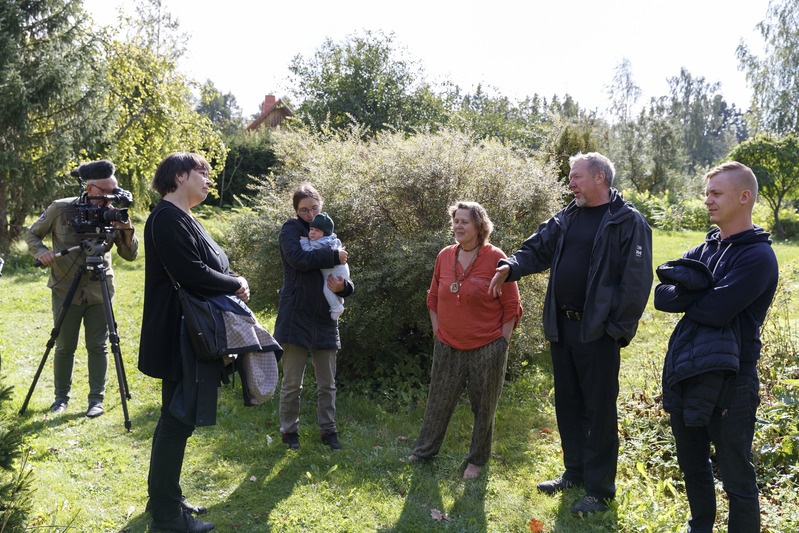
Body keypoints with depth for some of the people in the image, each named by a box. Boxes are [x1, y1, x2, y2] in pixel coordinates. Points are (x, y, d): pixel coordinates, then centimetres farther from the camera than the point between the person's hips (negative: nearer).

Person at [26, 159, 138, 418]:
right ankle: (61, 397, 26)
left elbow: (130, 255, -4)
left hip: (99, 292, 1)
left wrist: (126, 229, -22)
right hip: (66, 290, -1)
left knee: (98, 346, 5)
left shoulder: (114, 216, -5)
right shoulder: (60, 209, -9)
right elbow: (32, 234, 4)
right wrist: (41, 252, -17)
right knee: (64, 347, 10)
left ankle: (96, 399, 16)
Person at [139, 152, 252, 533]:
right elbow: (190, 273, -24)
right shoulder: (168, 217, -15)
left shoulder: (183, 218, 16)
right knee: (178, 419, -2)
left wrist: (232, 285, -3)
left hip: (191, 335, 10)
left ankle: (164, 499, 30)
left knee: (176, 417, 17)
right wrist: (237, 285, -11)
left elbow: (205, 267, 16)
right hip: (179, 335, -10)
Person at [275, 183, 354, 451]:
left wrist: (343, 286, -13)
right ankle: (289, 431, 22)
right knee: (292, 383, 6)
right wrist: (334, 255, -15)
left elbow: (347, 283, 10)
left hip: (325, 321, 4)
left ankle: (328, 430, 25)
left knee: (327, 384, 12)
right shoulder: (291, 230, 0)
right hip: (296, 317, -4)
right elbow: (298, 258, -22)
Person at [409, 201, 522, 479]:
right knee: (438, 401, 14)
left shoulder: (495, 258, -11)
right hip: (448, 347, 4)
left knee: (483, 407, 11)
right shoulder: (445, 256, 2)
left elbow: (511, 306, -6)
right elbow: (433, 299, 14)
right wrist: (438, 332, 9)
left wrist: (501, 343, -7)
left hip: (487, 349, -3)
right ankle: (425, 449, 33)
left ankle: (477, 460, 28)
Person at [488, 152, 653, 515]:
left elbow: (637, 280, -13)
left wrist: (620, 329, -16)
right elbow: (536, 251, 10)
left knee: (599, 410, 3)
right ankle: (575, 472, 32)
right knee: (567, 403, 16)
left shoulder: (627, 222, -8)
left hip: (597, 331, -7)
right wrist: (510, 267, -11)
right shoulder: (566, 219, 12)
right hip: (561, 327, 7)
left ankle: (599, 489, 16)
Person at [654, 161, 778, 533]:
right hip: (685, 374, 8)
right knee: (692, 464, 23)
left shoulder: (757, 256, -14)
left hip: (729, 382, -8)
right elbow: (661, 296, 0)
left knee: (736, 476, 6)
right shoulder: (704, 249, 9)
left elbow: (715, 310, -25)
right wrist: (696, 294, -18)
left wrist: (684, 296, -6)